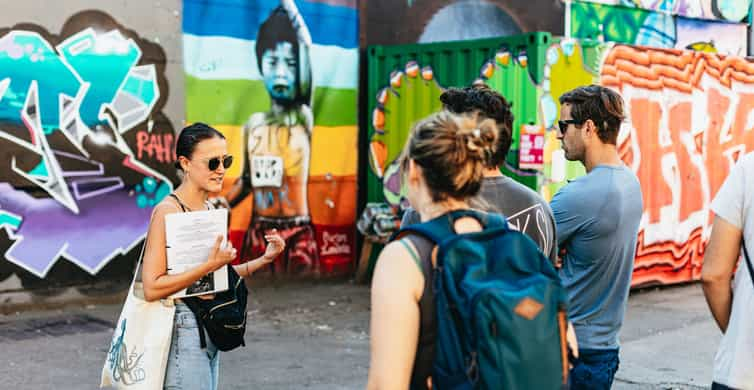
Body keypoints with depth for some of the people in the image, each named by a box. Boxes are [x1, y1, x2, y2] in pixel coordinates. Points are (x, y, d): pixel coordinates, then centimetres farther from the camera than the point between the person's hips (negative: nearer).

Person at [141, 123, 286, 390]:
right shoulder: (168, 211, -15)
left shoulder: (209, 209, 9)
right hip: (183, 330, -8)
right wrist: (210, 264, -24)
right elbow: (152, 288, -20)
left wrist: (264, 259, 5)